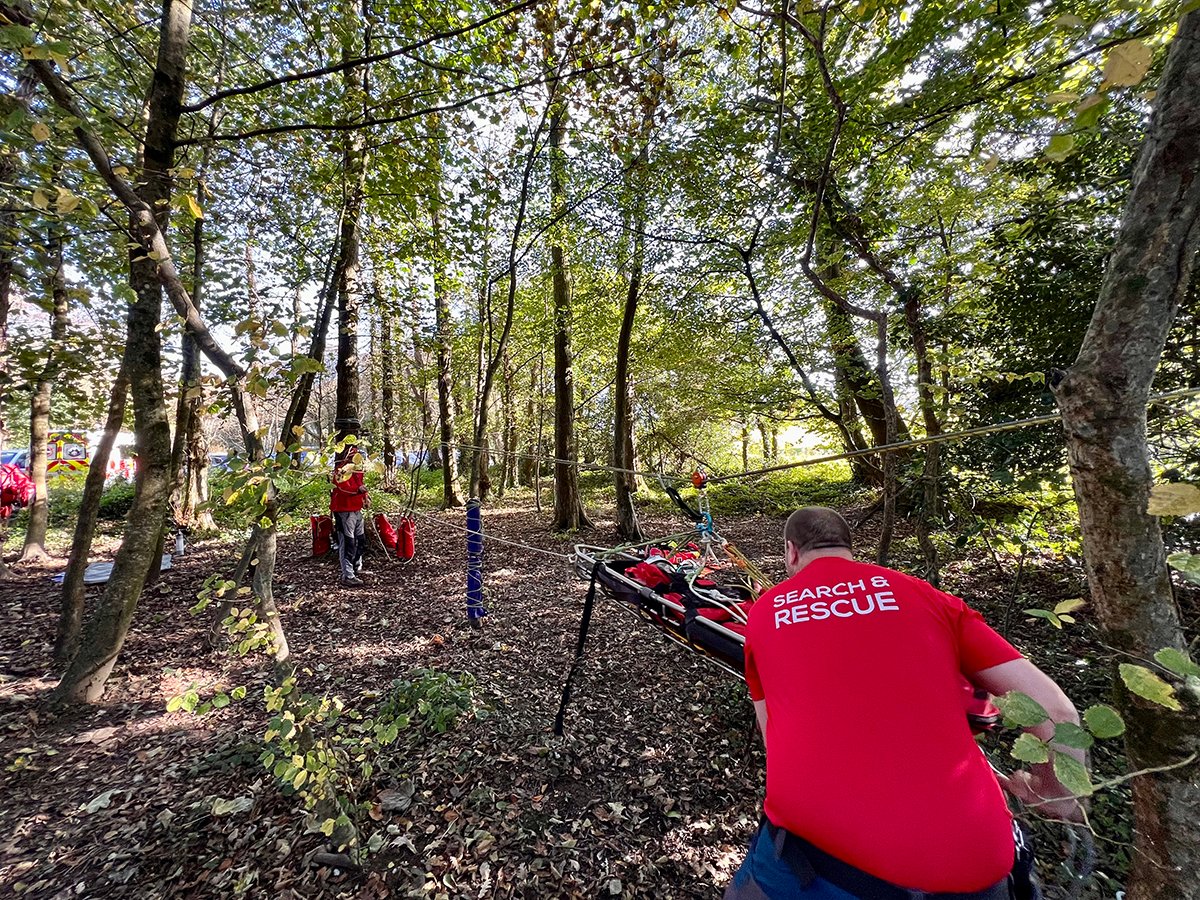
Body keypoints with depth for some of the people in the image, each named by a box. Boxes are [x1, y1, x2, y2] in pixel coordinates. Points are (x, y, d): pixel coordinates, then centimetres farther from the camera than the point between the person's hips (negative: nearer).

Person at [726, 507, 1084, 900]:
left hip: (820, 848, -1)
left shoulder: (763, 612, 10)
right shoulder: (923, 595, 9)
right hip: (968, 860, 2)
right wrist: (1059, 796, 27)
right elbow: (1054, 709, 9)